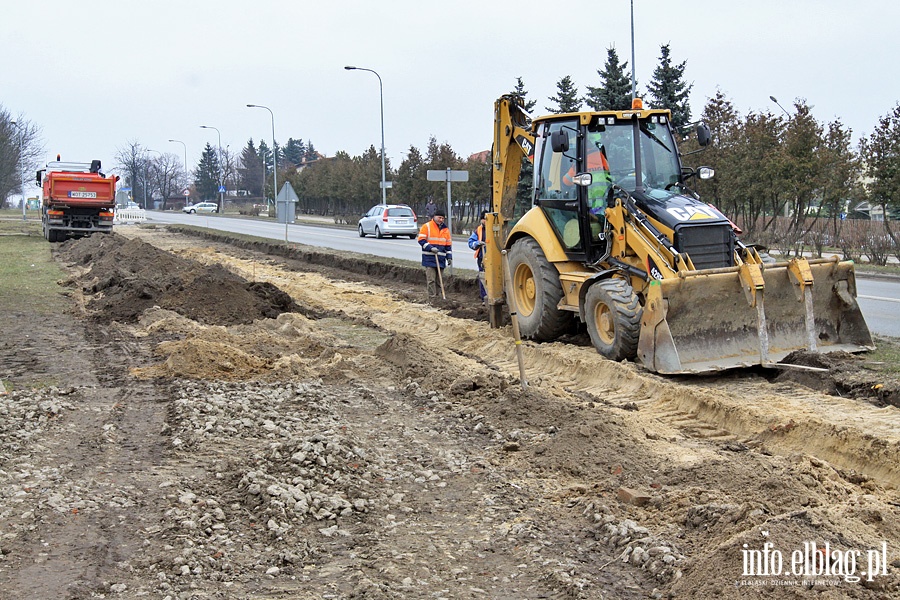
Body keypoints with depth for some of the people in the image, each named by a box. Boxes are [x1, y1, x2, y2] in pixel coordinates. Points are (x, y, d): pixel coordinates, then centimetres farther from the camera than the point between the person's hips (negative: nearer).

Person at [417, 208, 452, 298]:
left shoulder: (445, 229, 15)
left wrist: (449, 257, 11)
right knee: (431, 279, -9)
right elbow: (421, 240, -7)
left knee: (438, 280, 7)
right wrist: (430, 248, -18)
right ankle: (432, 297, -8)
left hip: (441, 259, 5)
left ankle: (436, 296, 13)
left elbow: (448, 244, 18)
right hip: (429, 258, -5)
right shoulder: (427, 226, -2)